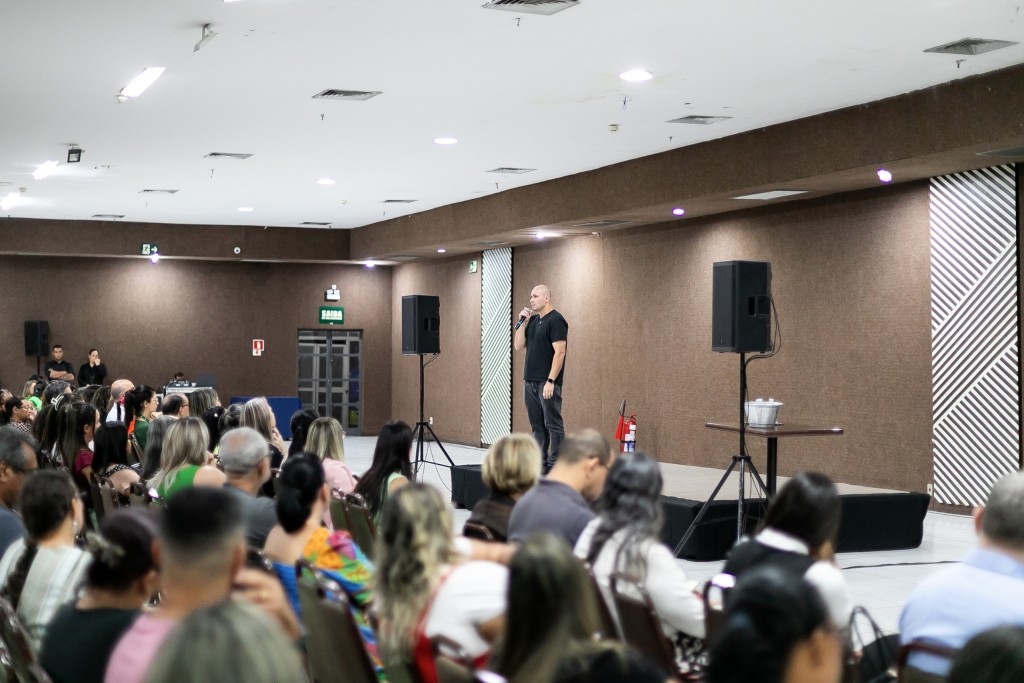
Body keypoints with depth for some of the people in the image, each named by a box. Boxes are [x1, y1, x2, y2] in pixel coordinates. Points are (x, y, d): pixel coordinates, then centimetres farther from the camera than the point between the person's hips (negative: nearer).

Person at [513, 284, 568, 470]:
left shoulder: (555, 320, -11)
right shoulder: (533, 321, 15)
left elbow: (559, 352, -16)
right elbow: (518, 346, 14)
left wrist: (550, 381, -21)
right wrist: (522, 322, 1)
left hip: (547, 383, -9)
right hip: (530, 381, 9)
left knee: (552, 423, -5)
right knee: (537, 425, 11)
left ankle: (555, 464, -3)